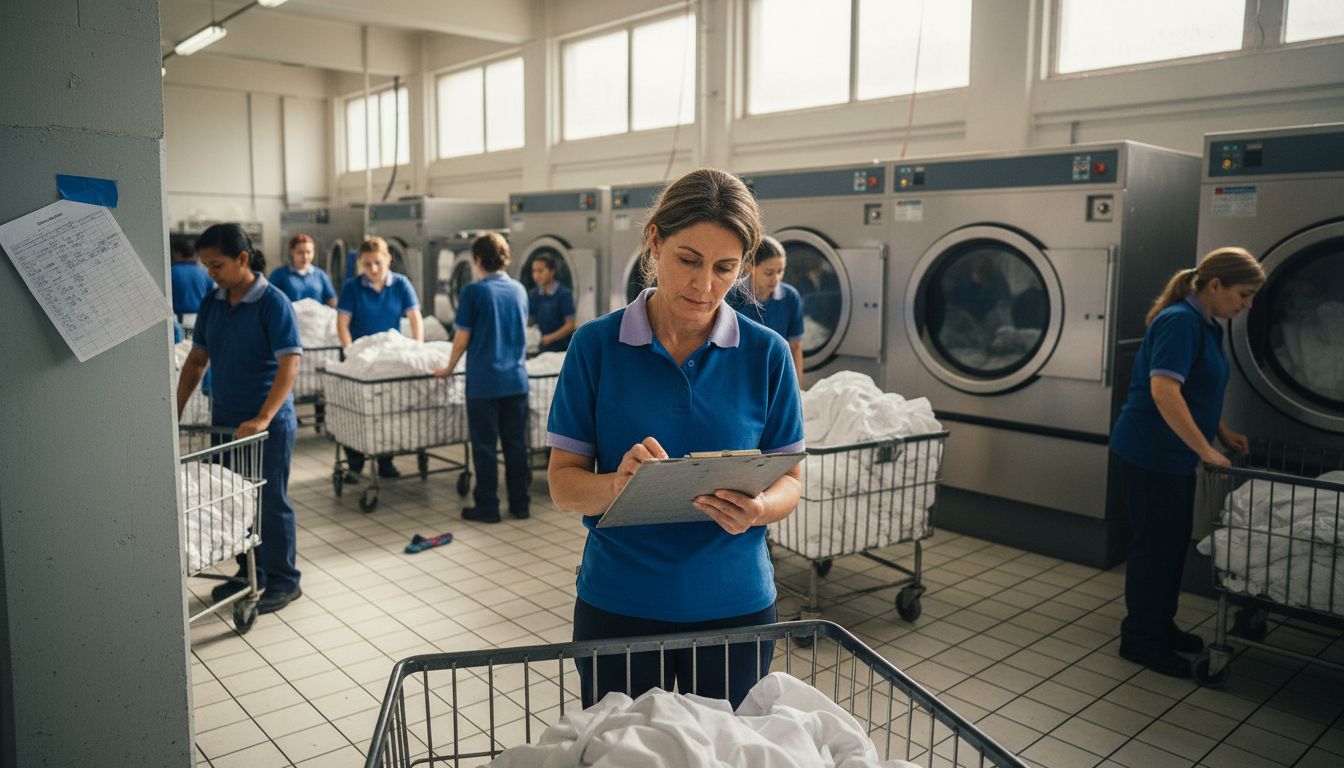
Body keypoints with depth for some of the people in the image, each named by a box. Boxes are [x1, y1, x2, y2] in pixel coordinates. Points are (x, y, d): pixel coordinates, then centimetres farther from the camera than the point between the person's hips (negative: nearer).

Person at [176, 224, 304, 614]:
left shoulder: (273, 303, -15)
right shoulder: (212, 303, 6)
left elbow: (289, 364, -22)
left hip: (268, 422, -7)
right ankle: (250, 573, 30)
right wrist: (176, 410, 7)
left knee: (271, 502, 2)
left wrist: (262, 418, -30)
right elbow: (197, 359, 14)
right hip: (225, 419, 7)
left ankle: (283, 581, 16)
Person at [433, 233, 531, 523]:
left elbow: (462, 338, -7)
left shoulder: (473, 291, -9)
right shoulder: (519, 290, 6)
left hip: (484, 381, -5)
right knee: (516, 444, 11)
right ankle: (520, 504, 17)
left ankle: (487, 507, 11)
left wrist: (449, 368, 7)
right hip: (516, 379, 5)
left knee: (484, 447, 5)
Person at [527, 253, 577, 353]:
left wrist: (549, 338, -20)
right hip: (541, 349, 4)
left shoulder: (564, 294, -8)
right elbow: (528, 320, 12)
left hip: (562, 349, -4)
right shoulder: (534, 294, 8)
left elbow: (570, 325, -10)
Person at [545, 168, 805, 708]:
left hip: (735, 604, 1)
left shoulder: (767, 354, -4)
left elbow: (789, 481, 0)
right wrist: (618, 484, -27)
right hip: (617, 606, -1)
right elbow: (563, 485, -6)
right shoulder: (596, 345, -7)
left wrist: (757, 509, -21)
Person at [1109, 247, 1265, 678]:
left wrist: (1223, 434, 14)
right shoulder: (1180, 322, -19)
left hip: (1173, 455, 10)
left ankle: (1161, 626, 31)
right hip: (1149, 454, -10)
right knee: (1154, 545, -1)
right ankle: (1140, 640, 12)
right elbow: (1163, 390, -30)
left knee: (1173, 544, 17)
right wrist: (1206, 449, -27)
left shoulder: (1206, 325, 11)